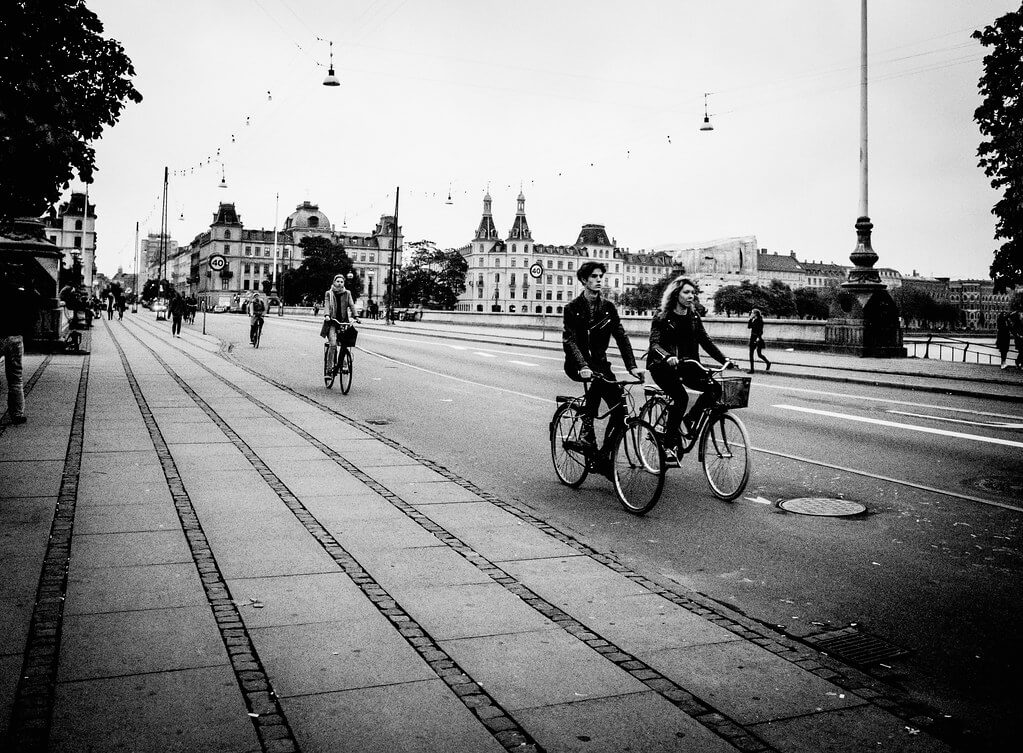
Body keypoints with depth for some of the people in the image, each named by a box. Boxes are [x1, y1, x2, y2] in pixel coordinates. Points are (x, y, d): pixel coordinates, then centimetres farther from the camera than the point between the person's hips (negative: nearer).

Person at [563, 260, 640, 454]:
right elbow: (570, 341, -19)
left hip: (599, 361, 4)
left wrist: (632, 366, -17)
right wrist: (583, 366, -36)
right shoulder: (573, 307, -8)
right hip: (577, 365, -4)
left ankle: (606, 454, -1)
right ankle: (587, 429, -25)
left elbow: (621, 337, -3)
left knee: (619, 403, -12)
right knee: (600, 378, -35)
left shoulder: (608, 307, 4)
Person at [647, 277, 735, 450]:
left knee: (714, 388, -18)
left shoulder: (694, 317, 9)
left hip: (687, 365, 5)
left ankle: (691, 418, 3)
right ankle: (669, 442, -15)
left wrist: (724, 359, -5)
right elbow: (654, 344, -18)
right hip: (664, 366, -5)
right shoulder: (662, 318, -7)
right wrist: (668, 357, -39)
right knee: (680, 397, -28)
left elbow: (705, 341, 8)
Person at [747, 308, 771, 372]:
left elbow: (760, 330, -17)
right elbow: (749, 326, 8)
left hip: (758, 338, -8)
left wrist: (759, 337, -26)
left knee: (759, 354, -3)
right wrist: (750, 319, 3)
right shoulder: (753, 320, 11)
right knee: (751, 353, 5)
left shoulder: (759, 321, -11)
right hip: (752, 338, 8)